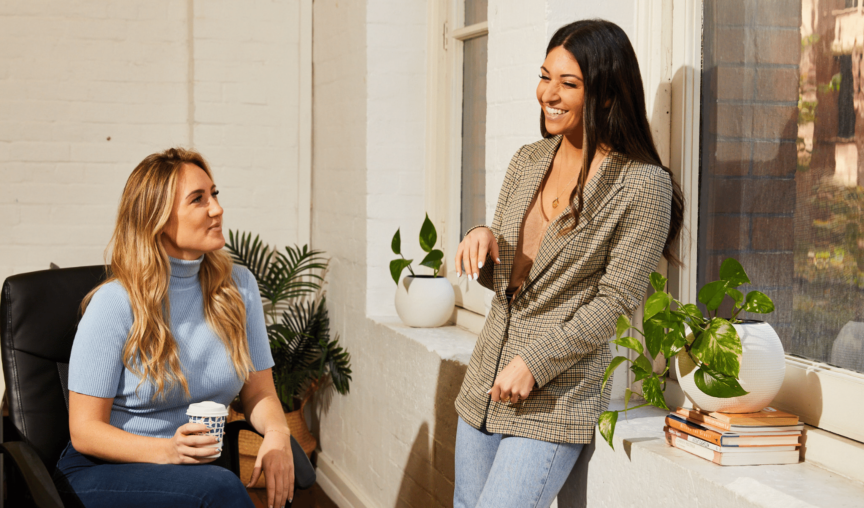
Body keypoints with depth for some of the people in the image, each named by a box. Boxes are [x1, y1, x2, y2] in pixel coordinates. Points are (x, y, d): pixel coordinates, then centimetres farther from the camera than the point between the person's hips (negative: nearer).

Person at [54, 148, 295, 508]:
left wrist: (277, 431, -16)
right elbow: (85, 430, -10)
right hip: (104, 471, -5)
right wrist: (167, 451, -27)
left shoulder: (238, 286, 4)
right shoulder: (115, 303, -12)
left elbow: (258, 392, 9)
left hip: (197, 465, 5)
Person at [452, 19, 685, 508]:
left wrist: (535, 363, -17)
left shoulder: (642, 185, -11)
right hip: (485, 385, 7)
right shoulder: (528, 161, 9)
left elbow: (615, 302, -13)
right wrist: (484, 241, -6)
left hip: (555, 403, -7)